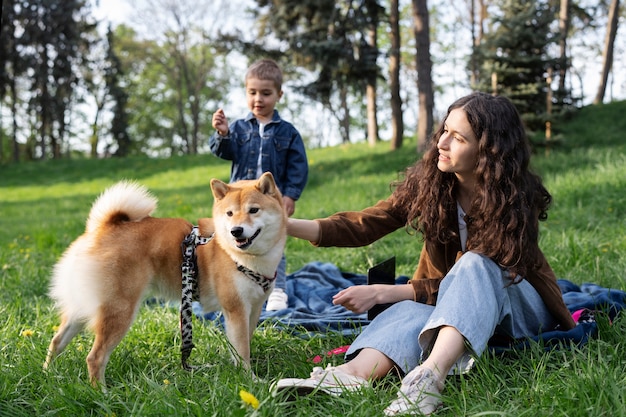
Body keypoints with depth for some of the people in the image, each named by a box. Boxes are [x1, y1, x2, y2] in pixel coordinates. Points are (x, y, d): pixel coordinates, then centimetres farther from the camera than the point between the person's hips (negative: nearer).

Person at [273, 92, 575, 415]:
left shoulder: (518, 199, -22)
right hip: (450, 304, 3)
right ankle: (352, 373, -59)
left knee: (475, 266, -36)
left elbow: (475, 274, -24)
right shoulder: (428, 181, -11)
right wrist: (291, 226, -30)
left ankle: (431, 374, -58)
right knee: (415, 308, -33)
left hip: (518, 301, -3)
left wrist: (382, 293, -30)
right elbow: (366, 225, -15)